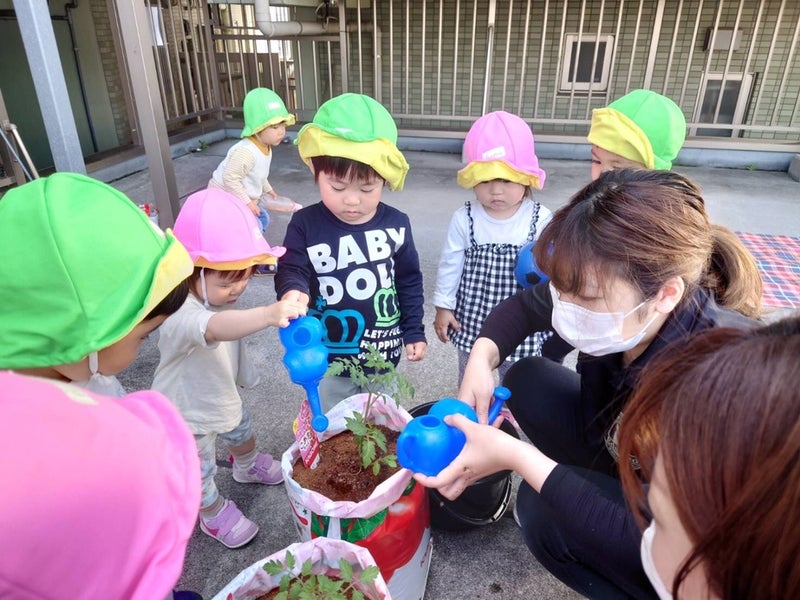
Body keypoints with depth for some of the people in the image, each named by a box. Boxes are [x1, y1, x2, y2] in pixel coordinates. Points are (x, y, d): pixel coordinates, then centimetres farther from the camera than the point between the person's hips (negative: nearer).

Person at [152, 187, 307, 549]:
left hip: (223, 395, 8)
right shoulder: (181, 315, -41)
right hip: (189, 415, -8)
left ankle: (248, 467, 63)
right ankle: (214, 514, 44)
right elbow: (215, 328, -65)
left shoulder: (220, 297, -12)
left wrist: (242, 376, 19)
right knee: (200, 473, 15)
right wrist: (268, 314, -81)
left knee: (241, 434, 32)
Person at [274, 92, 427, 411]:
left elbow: (409, 281, 0)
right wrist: (293, 292, -37)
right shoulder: (305, 224, -16)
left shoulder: (396, 224, -11)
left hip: (382, 353, 2)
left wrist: (414, 331, 3)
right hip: (328, 357, -1)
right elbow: (291, 271, -12)